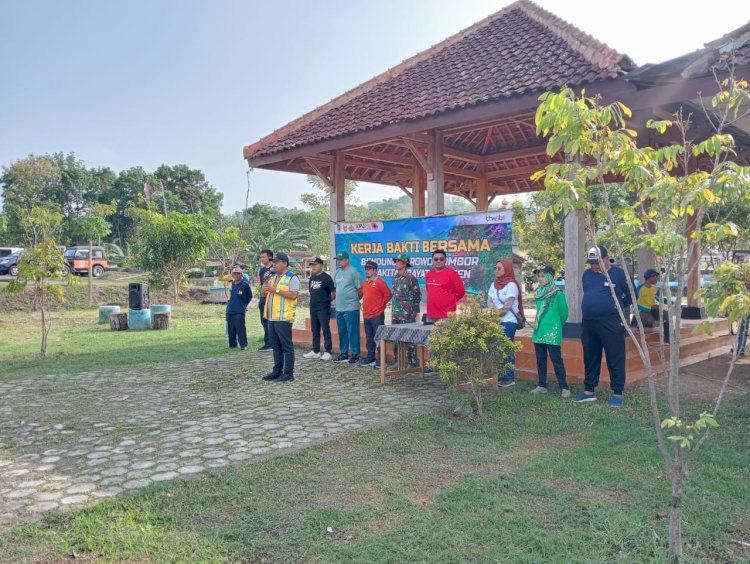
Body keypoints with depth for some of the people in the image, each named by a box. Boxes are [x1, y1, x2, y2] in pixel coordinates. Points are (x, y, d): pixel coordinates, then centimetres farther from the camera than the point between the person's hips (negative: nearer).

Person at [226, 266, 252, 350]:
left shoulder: (245, 285, -4)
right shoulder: (232, 284, 12)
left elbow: (250, 296, 6)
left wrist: (244, 305, 4)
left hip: (239, 312, -6)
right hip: (230, 311, 6)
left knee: (240, 328, -11)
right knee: (231, 329, 10)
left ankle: (244, 345, -6)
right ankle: (232, 345, 19)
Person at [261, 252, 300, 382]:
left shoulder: (292, 278, -6)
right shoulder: (273, 276, 19)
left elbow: (293, 295, -18)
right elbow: (264, 293, 20)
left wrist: (276, 290, -20)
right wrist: (266, 282, 2)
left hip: (283, 318, -8)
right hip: (271, 317, 8)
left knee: (286, 346, -3)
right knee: (275, 346, 12)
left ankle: (288, 373, 0)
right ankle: (277, 371, 20)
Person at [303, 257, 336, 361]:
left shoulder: (326, 277, -10)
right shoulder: (312, 277, 12)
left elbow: (333, 293, -9)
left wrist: (326, 300, 1)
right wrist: (314, 300, 12)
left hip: (323, 309, -7)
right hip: (313, 308, 7)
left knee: (325, 330, -4)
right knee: (315, 330, 13)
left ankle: (328, 352, 0)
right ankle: (315, 351, 21)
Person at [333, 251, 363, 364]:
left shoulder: (353, 272, -10)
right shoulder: (337, 272, 13)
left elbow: (360, 290, -8)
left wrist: (354, 299, 2)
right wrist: (338, 299, 16)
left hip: (351, 308, -8)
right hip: (339, 308, 8)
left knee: (352, 332, -3)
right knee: (342, 331, 14)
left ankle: (355, 355, 3)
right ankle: (343, 353, 25)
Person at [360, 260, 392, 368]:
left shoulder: (379, 282, -9)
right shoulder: (365, 282, 12)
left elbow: (388, 295, -7)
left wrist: (381, 305, -2)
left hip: (377, 315, -7)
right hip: (366, 315, 7)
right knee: (369, 338, 14)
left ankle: (381, 359, 3)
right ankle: (370, 357, 22)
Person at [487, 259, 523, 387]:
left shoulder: (511, 285, -8)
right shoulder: (494, 284, 13)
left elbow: (507, 306, -13)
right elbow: (489, 301, 9)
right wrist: (496, 309, -9)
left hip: (508, 321, -6)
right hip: (496, 321, 7)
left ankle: (510, 378, -1)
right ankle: (500, 376, 12)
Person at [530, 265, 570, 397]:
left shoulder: (558, 294, -9)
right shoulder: (539, 293, 10)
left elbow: (564, 313, -2)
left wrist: (557, 325, 8)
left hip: (552, 332, -6)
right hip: (538, 331, 7)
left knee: (556, 360, -4)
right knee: (540, 360, 10)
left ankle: (564, 387, 1)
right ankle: (542, 386, 19)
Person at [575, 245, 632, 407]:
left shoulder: (618, 273, -4)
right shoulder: (587, 274, 12)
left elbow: (631, 295, 2)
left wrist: (615, 307, 8)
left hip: (611, 323, -6)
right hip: (588, 322, 6)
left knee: (615, 359, 1)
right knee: (590, 359, 13)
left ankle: (617, 394, 9)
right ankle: (589, 391, 23)